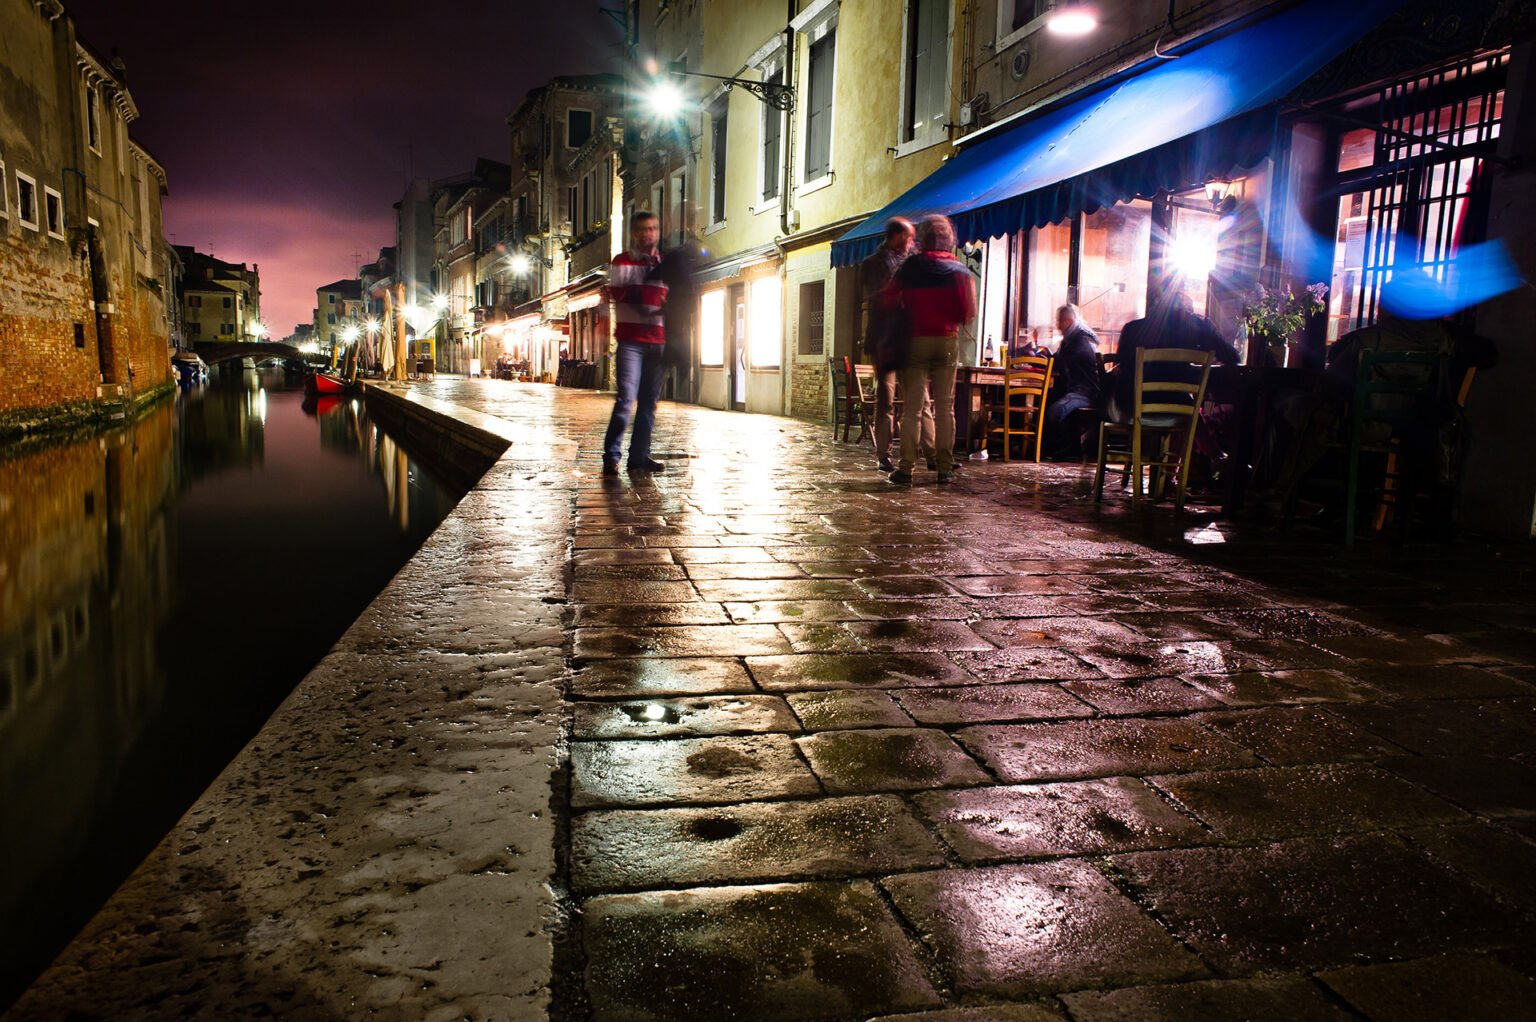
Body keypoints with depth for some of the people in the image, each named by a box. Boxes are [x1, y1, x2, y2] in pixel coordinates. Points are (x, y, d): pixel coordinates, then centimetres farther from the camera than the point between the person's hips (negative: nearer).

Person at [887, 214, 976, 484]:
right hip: (948, 341, 1)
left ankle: (907, 467, -5)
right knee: (945, 406, 4)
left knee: (912, 406, -1)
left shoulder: (910, 267, 0)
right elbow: (969, 312, -1)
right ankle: (945, 467, 3)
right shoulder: (959, 270, 3)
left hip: (916, 340, -1)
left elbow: (891, 301, -2)